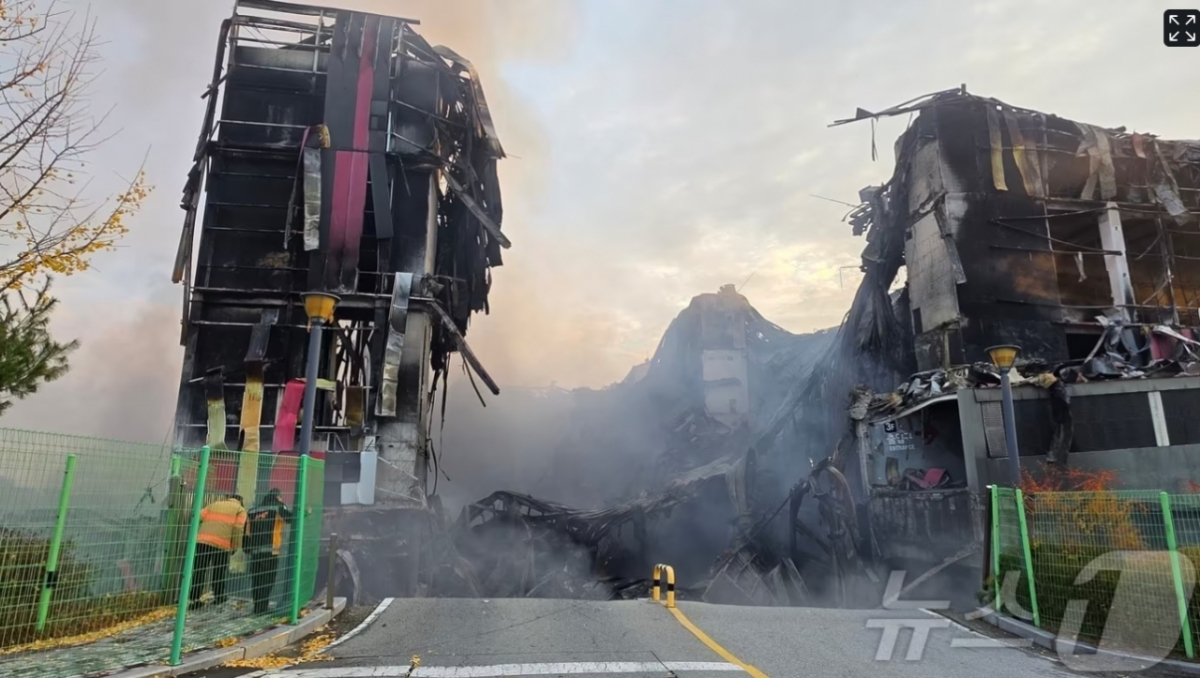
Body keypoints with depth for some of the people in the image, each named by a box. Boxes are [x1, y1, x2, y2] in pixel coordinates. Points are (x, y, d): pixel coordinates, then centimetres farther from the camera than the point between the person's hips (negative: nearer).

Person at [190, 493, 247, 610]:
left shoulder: (214, 504, 24)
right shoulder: (240, 510, 12)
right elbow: (238, 528, -3)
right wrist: (235, 547, 3)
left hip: (202, 541, 3)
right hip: (221, 545, -3)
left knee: (199, 571, 10)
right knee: (219, 572, 11)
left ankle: (194, 598, 9)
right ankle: (219, 598, 20)